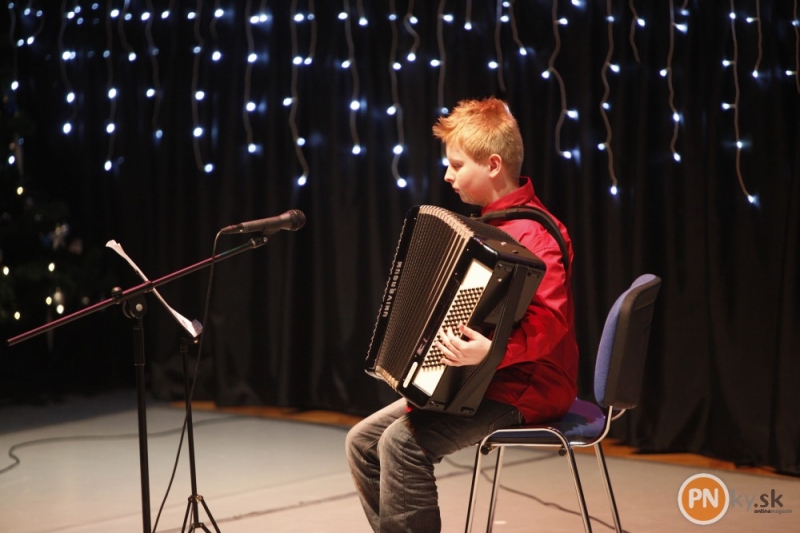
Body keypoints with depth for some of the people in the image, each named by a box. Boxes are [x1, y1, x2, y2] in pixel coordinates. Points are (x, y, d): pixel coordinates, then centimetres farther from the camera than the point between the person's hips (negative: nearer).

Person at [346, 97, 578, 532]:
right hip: (480, 382, 10)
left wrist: (491, 351, -45)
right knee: (363, 440, 2)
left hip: (526, 389, -10)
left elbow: (549, 321, -32)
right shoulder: (491, 224, 11)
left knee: (404, 442, -26)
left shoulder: (534, 234, -19)